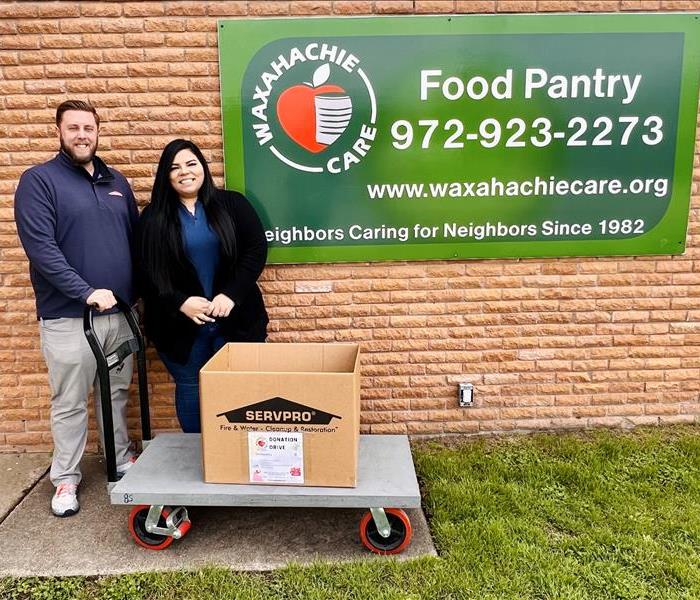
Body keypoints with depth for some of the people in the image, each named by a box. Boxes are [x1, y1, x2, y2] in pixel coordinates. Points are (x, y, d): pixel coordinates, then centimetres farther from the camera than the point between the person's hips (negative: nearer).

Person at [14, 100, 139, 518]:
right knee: (70, 403, 6)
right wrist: (86, 291, -20)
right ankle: (66, 478, 22)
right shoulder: (39, 180, -4)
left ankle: (123, 460, 32)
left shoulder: (117, 182, 13)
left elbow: (136, 238, 17)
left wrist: (137, 290, 7)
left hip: (120, 311, 5)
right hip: (68, 316, -4)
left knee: (117, 394, 16)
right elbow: (40, 247, -14)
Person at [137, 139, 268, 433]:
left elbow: (256, 250, -2)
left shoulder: (232, 204, 4)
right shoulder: (153, 218, 5)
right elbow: (146, 272, 0)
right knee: (190, 390, 11)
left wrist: (231, 295, -13)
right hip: (180, 323, 1)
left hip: (234, 318, 0)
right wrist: (180, 303, -15)